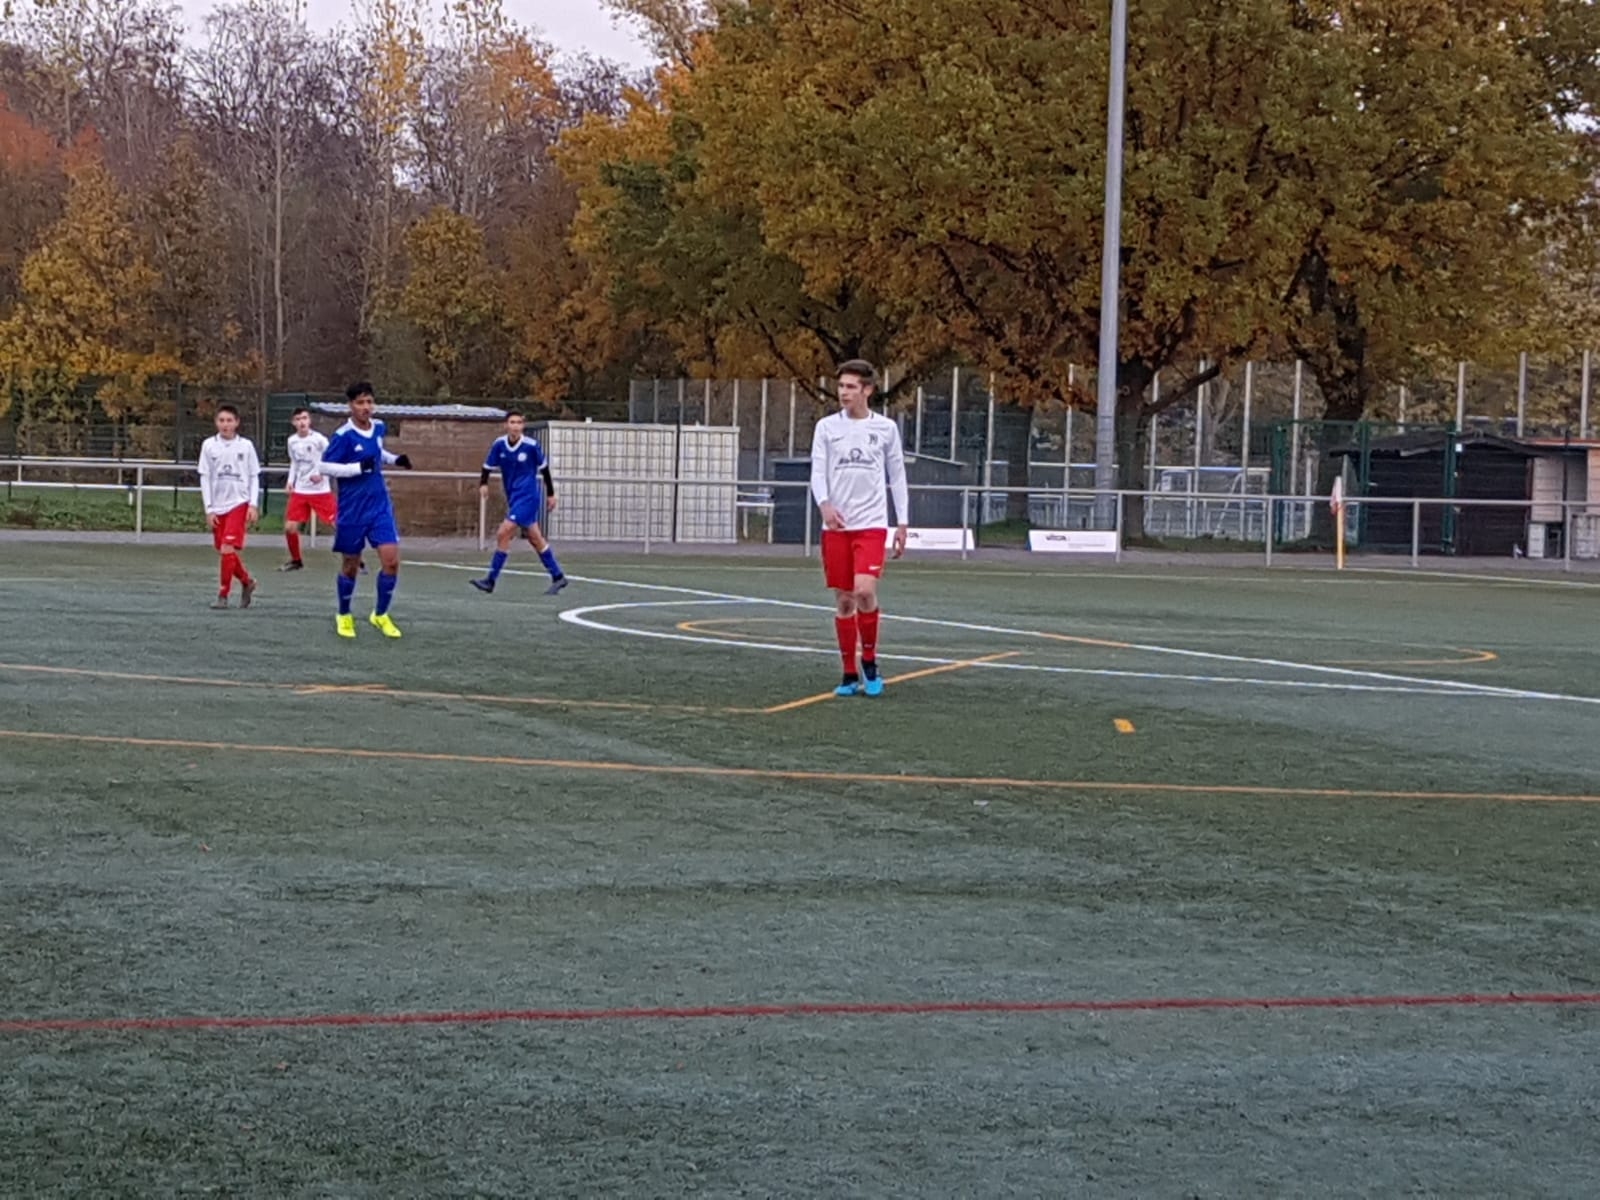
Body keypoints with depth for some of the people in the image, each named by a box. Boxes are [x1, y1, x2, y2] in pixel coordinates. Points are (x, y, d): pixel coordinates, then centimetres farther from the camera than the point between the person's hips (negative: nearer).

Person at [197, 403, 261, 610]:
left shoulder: (245, 446, 1)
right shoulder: (209, 445, 3)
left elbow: (254, 477, 5)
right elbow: (205, 478, 4)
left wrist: (253, 505, -5)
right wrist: (209, 509, -1)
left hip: (239, 503, -3)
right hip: (217, 506, 3)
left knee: (228, 549, -15)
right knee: (224, 552, 6)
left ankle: (223, 595, -7)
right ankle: (247, 582, 30)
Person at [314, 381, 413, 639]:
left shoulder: (378, 428, 2)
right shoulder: (344, 435, -16)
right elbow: (323, 466, -17)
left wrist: (394, 459, 5)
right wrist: (359, 467, -24)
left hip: (380, 506, 4)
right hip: (352, 510, -4)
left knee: (391, 560, -7)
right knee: (351, 565, 9)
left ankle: (380, 615, 11)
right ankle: (344, 616, 31)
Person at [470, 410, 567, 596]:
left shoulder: (531, 445, -13)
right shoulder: (499, 445, -3)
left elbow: (544, 469, 0)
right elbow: (488, 467, 5)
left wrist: (551, 494, 6)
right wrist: (483, 483, -15)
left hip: (527, 496, -6)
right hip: (513, 497, 6)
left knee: (503, 533, -15)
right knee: (535, 539, 13)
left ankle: (490, 580, -10)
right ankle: (558, 577, 25)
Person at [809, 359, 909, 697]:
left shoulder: (886, 428, 4)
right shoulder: (826, 427, 4)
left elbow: (897, 476, 10)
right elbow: (817, 471, -2)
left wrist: (902, 523, 6)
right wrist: (824, 504, -22)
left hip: (871, 523, -1)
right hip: (835, 525, 2)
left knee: (864, 591, -19)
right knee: (843, 600, 4)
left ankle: (869, 661, 2)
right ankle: (850, 675, 13)